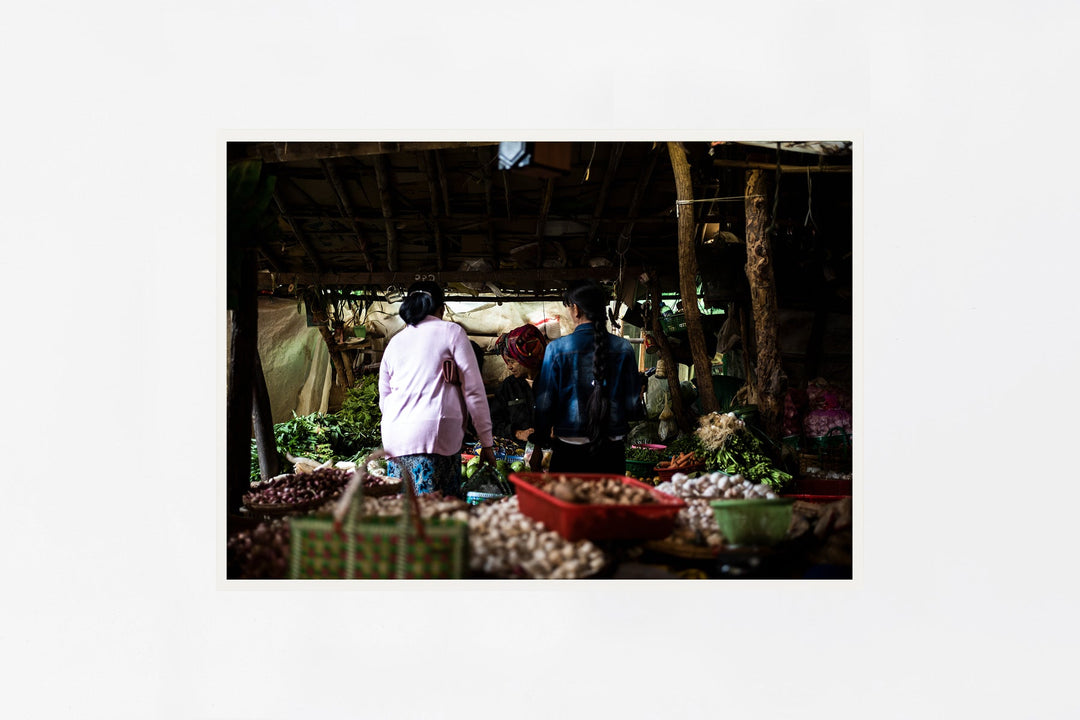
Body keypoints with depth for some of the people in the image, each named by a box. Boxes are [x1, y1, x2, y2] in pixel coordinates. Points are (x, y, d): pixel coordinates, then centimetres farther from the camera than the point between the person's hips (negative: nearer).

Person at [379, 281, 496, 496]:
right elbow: (473, 389, 2)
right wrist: (486, 442, 5)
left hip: (394, 438, 5)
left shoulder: (394, 342, 20)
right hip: (436, 433, -5)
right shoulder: (451, 332, 6)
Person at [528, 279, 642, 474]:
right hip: (613, 450, 2)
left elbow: (544, 403, -4)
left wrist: (538, 447, 7)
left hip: (570, 450, -2)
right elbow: (632, 403, 4)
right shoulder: (623, 348, -1)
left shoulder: (557, 348, -7)